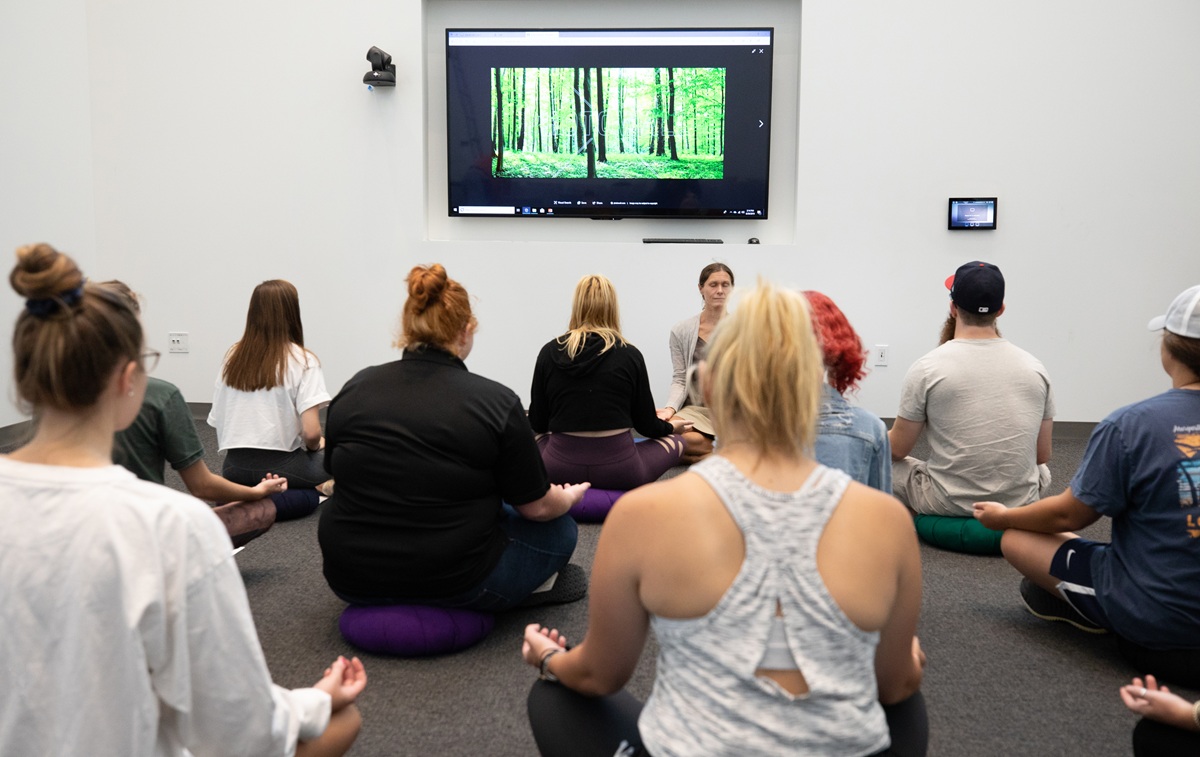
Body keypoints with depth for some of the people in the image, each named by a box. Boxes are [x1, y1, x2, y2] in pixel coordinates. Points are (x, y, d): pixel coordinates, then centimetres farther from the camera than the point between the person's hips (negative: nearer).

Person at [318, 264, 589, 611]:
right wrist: (571, 496, 16)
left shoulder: (353, 388, -2)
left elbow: (336, 473, 13)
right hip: (453, 581, -5)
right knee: (559, 529, 17)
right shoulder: (495, 402, -14)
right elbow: (537, 507, -7)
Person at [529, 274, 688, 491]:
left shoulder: (549, 351, -1)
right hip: (617, 470, -2)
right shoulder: (629, 355, -5)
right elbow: (646, 425, 4)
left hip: (559, 468, 2)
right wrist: (670, 427, 26)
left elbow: (537, 423, 6)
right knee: (674, 441, 24)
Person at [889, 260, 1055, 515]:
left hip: (949, 504, -4)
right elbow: (1042, 456, 6)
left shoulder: (928, 368, -13)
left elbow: (898, 449, -5)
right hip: (1020, 504, 4)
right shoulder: (1034, 367, -2)